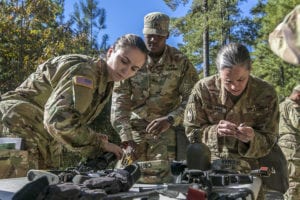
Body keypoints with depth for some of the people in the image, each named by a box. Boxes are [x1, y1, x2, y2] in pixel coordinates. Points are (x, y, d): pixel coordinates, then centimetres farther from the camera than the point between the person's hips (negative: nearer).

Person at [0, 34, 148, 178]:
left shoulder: (106, 84, 9)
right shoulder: (84, 70, -20)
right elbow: (59, 119, -32)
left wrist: (91, 137, -3)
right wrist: (99, 144, -22)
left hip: (44, 143, 9)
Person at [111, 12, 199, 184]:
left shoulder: (181, 62, -4)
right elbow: (119, 100, -8)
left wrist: (169, 120, -26)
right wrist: (126, 138, -19)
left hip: (167, 130, -1)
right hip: (135, 128, 2)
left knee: (162, 179, -9)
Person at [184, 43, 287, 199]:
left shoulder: (266, 93, -13)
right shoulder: (203, 89, -14)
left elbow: (268, 141, -7)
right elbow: (191, 132, -7)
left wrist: (251, 139, -29)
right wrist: (214, 131, -26)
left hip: (250, 168, 1)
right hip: (210, 165, 0)